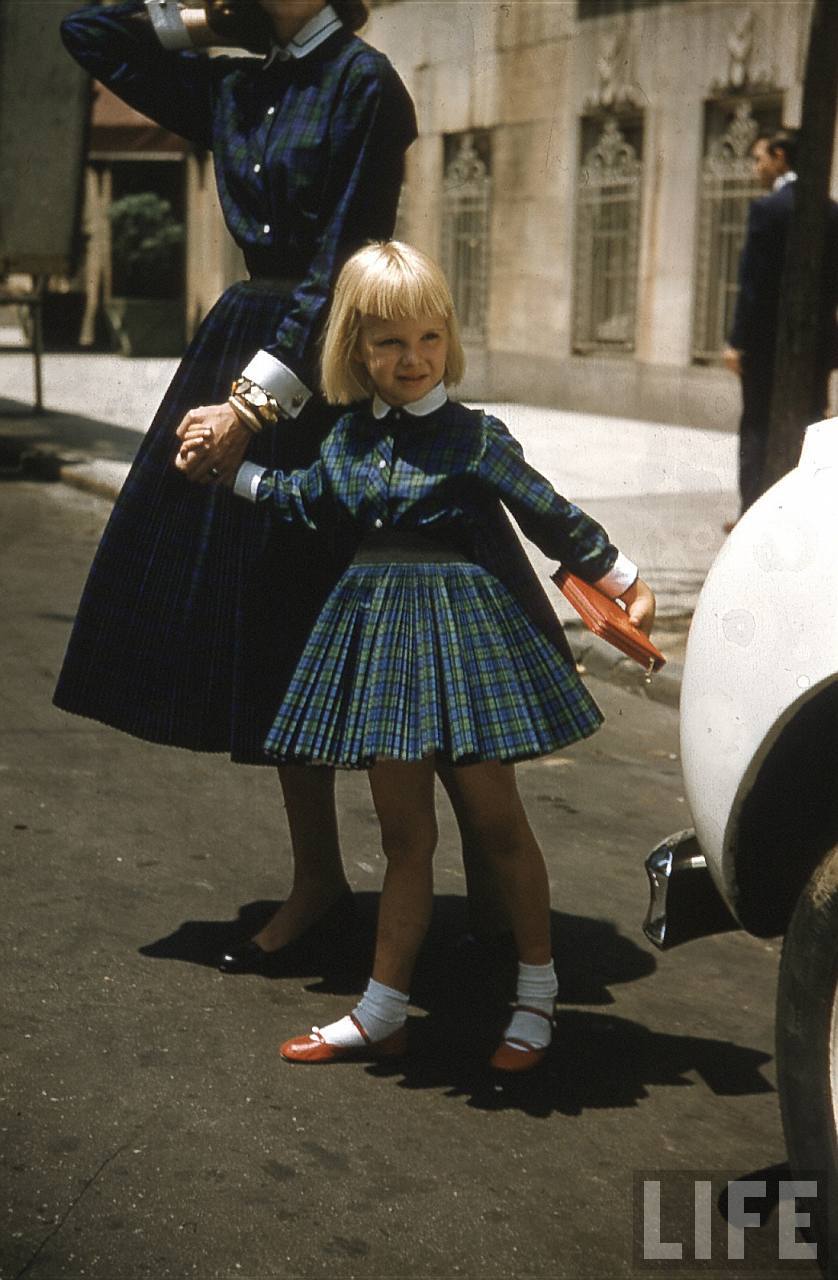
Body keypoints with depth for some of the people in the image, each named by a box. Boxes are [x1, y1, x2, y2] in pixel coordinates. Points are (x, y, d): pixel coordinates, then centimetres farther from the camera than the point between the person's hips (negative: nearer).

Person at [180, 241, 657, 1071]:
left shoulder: (475, 437, -6)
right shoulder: (347, 439, 8)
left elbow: (553, 518, 0)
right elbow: (307, 503, 25)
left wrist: (626, 583, 2)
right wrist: (229, 468, 28)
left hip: (459, 619, -4)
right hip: (377, 627, 4)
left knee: (494, 817, 4)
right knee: (403, 832, 10)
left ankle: (537, 992, 22)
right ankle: (382, 1013, 18)